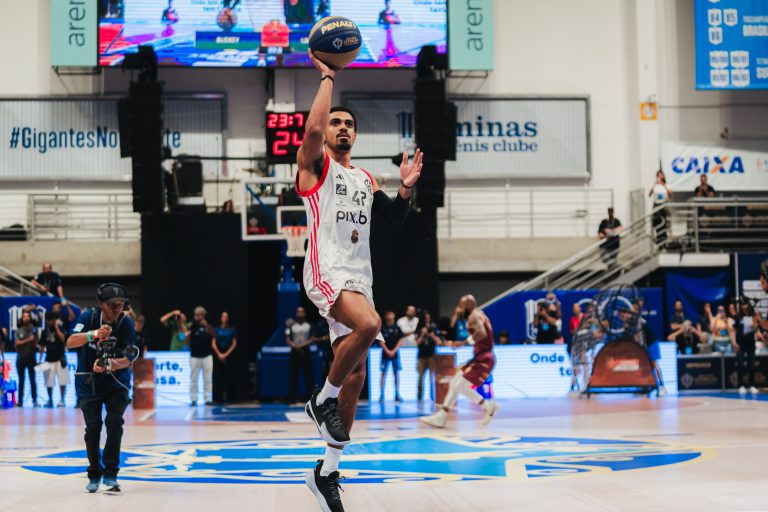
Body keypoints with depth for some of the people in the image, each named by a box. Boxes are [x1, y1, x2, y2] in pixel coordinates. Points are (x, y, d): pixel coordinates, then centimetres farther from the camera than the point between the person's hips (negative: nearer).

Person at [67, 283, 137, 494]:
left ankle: (110, 474, -8)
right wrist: (94, 334, -42)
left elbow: (127, 360, -17)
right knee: (93, 427, -4)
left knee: (115, 421, -17)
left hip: (116, 381, 0)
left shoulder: (126, 324, -14)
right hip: (88, 381, 0)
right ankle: (94, 475, 15)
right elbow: (70, 342, -27)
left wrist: (109, 367, -36)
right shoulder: (89, 317, -13)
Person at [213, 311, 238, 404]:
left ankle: (229, 398, -1)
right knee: (218, 378, -1)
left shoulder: (232, 330, 5)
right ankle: (218, 398, 2)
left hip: (229, 356, -1)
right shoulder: (217, 330, 8)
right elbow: (213, 344, 5)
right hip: (218, 356, 1)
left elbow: (234, 344, 1)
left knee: (229, 378, -4)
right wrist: (219, 354, -7)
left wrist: (226, 354, -9)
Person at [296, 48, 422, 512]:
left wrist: (406, 187, 1)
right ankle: (323, 399, -12)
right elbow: (312, 129, -15)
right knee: (369, 323, -35)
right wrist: (328, 78, -7)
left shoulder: (365, 178, 23)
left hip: (359, 277, 7)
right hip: (326, 270, -7)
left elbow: (396, 220, 17)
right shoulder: (315, 165, 5)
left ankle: (327, 473, 14)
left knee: (356, 378, 5)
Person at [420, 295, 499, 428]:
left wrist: (464, 343, -26)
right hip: (481, 357, 10)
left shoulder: (474, 316, -14)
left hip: (483, 359, -10)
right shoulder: (479, 315, 18)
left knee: (461, 386, -12)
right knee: (454, 383, 9)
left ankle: (489, 407, 3)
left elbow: (481, 333, -32)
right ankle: (440, 417, 9)